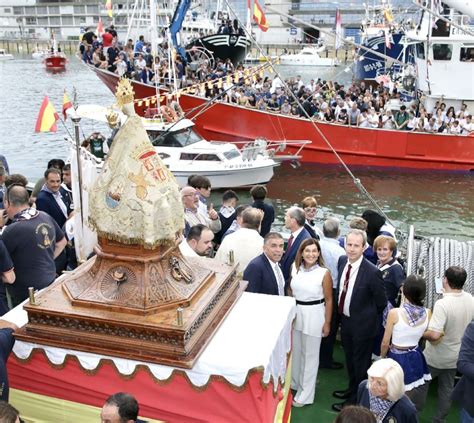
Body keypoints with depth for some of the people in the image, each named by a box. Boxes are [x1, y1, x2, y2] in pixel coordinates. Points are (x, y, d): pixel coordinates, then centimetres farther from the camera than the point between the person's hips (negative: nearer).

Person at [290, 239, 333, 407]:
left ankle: (305, 394, 23)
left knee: (310, 354, 9)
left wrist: (327, 323, -6)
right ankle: (294, 383, 42)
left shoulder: (324, 273, -14)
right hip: (295, 313, 4)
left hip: (314, 315, -4)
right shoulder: (295, 268, -3)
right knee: (295, 351, 19)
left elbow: (328, 300, -7)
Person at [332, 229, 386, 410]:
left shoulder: (372, 272, -28)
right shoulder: (342, 261, -8)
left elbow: (381, 302, -14)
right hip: (345, 319, 7)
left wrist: (368, 317, 0)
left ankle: (356, 399, 33)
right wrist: (342, 313, 12)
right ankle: (352, 389, 49)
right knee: (349, 359, 26)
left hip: (362, 324, -6)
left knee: (360, 363, 14)